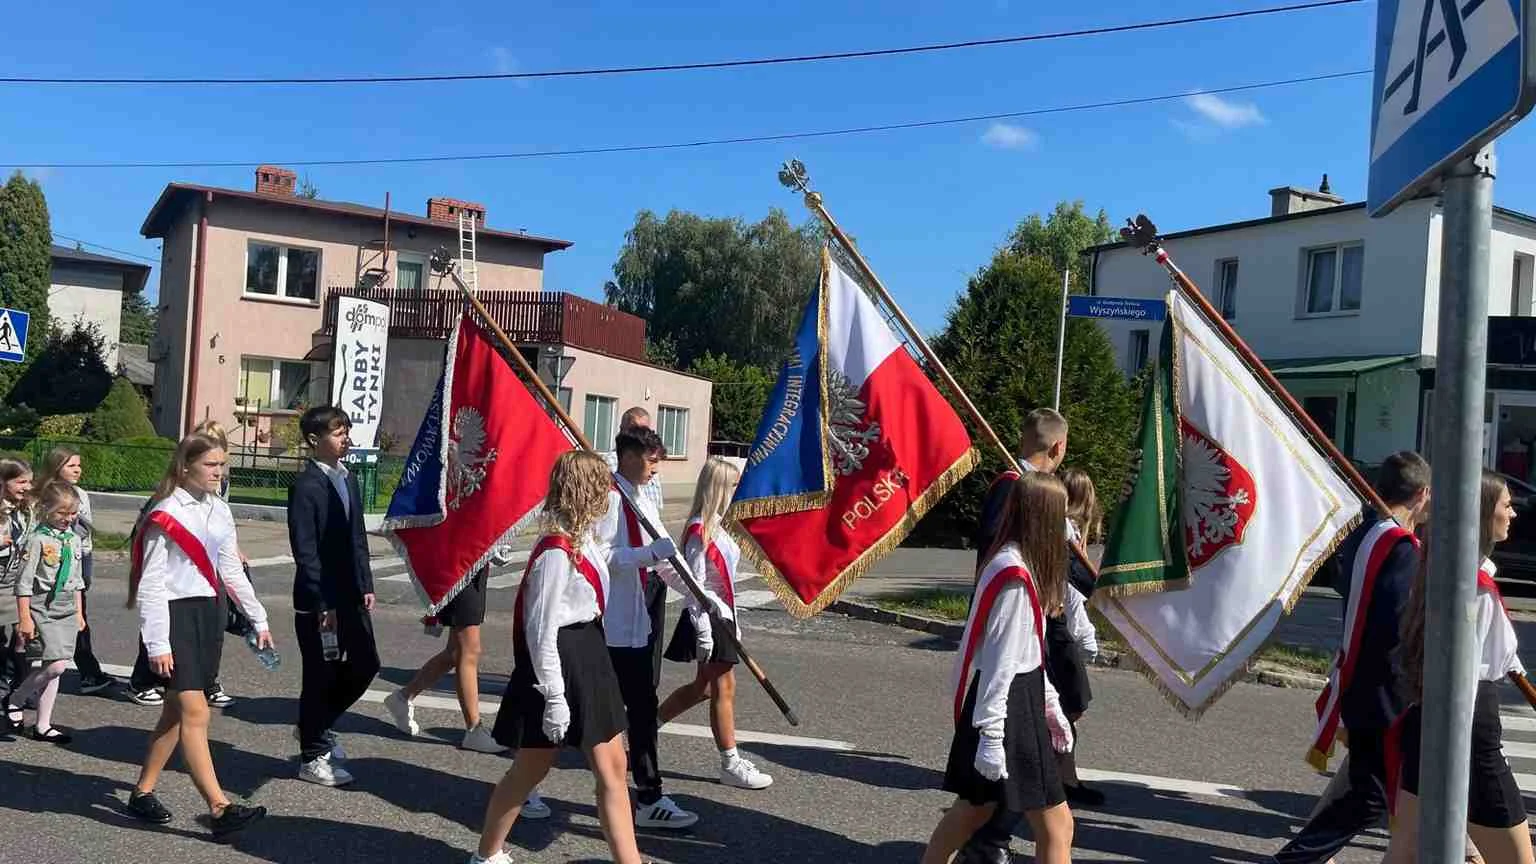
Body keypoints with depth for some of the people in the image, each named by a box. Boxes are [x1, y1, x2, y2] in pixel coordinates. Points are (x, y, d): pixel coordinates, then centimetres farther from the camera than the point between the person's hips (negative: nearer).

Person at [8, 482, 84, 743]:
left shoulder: (74, 539, 10)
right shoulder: (38, 539, -11)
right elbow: (24, 582, -12)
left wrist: (79, 613, 19)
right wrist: (25, 618, -15)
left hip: (67, 609, 6)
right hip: (42, 607, -6)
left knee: (53, 668, 8)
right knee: (56, 665, -15)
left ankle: (43, 726, 14)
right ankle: (14, 700, 9)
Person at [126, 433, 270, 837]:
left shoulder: (219, 511, 9)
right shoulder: (166, 515, -11)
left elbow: (231, 570, 16)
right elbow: (151, 584, -12)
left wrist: (258, 619, 16)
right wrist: (157, 644, -16)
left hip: (210, 612, 7)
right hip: (176, 613, -7)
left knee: (176, 710, 13)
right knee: (195, 713, -10)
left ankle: (143, 792, 27)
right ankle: (220, 808, -11)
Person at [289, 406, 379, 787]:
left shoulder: (349, 479, 11)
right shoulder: (306, 487, -14)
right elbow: (305, 551, -17)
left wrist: (366, 585, 11)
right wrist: (322, 603, -18)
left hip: (351, 595, 8)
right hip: (318, 601, -8)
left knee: (365, 665, 13)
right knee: (320, 676, 3)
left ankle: (318, 727, 36)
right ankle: (312, 758, 20)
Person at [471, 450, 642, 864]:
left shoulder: (582, 540, 6)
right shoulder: (556, 551, -22)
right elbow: (541, 628, -22)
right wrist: (554, 696, -22)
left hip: (587, 657, 9)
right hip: (558, 661, -9)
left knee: (612, 767, 9)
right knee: (531, 769, 9)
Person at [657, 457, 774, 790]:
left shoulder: (716, 527, 13)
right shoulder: (699, 531, -17)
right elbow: (694, 585, -19)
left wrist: (732, 621, 21)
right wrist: (703, 630, -21)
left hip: (722, 615, 10)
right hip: (708, 616, -10)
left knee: (703, 687, 17)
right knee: (724, 689, -3)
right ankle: (731, 765, 7)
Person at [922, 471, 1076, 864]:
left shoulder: (1020, 565, 11)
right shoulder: (1014, 574, -20)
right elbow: (998, 661, -22)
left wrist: (1050, 705, 21)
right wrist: (991, 735, -21)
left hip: (1021, 697, 10)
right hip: (1005, 704, -10)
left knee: (976, 806, 21)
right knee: (1056, 825, -3)